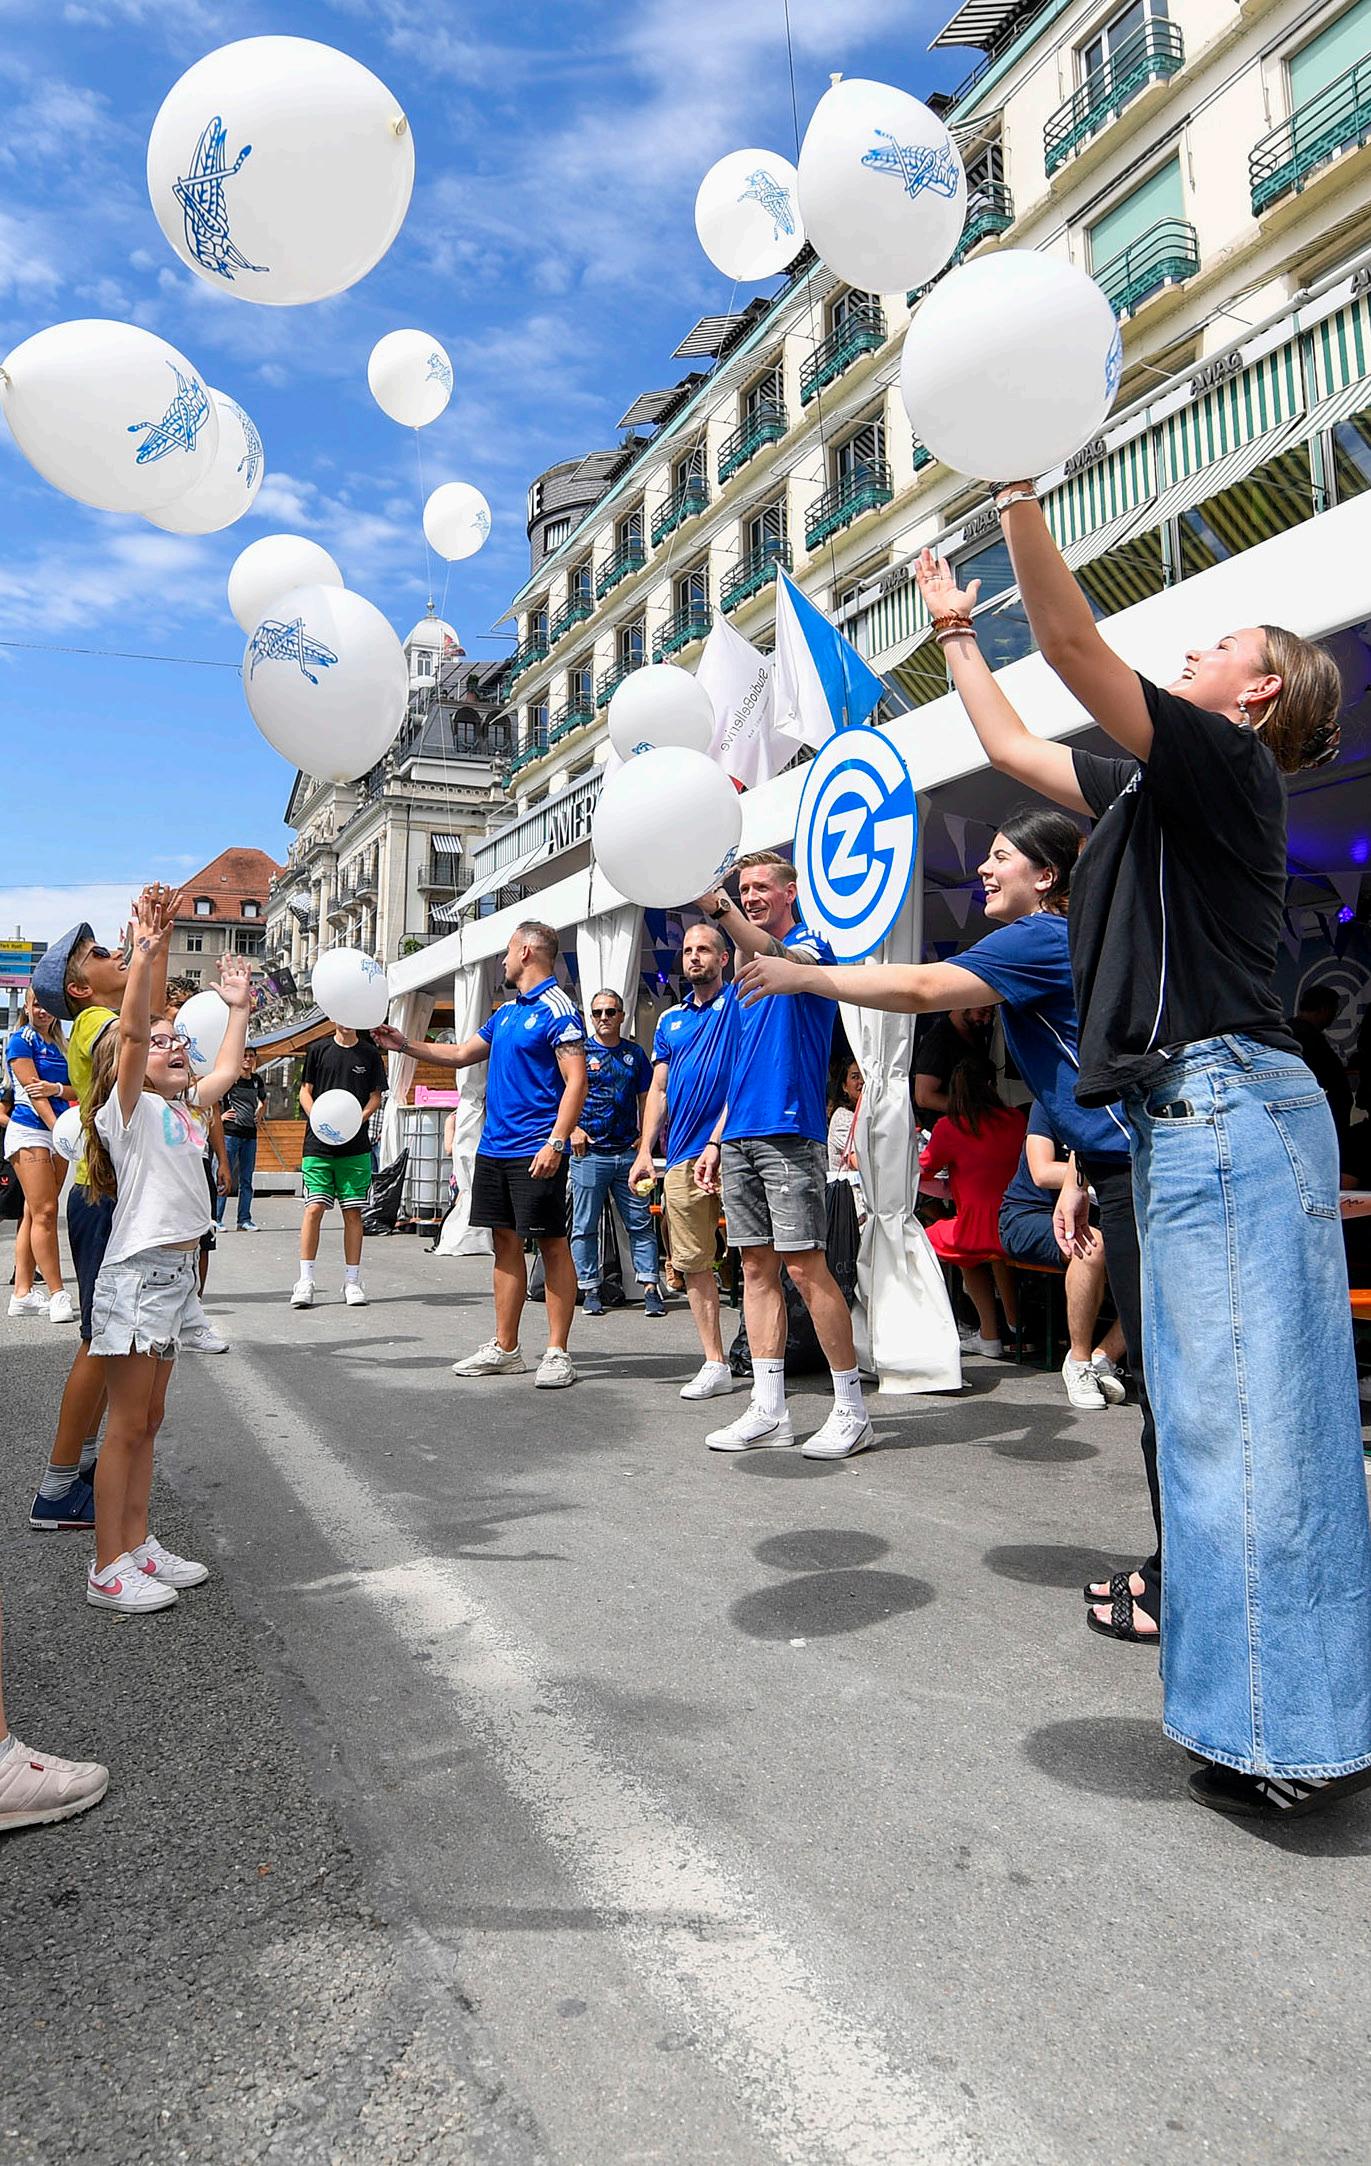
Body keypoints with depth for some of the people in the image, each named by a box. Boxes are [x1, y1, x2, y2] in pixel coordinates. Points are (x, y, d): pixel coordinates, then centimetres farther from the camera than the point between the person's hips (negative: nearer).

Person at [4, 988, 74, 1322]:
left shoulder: (59, 1044, 17)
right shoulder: (21, 1039, -3)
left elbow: (75, 1090, 11)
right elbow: (33, 1091, -10)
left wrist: (57, 1088, -12)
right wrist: (59, 1130, -17)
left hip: (58, 1131, 7)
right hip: (29, 1130, -7)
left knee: (35, 1215, 8)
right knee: (45, 1213, -11)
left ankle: (22, 1294, 11)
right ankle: (57, 1295, -11)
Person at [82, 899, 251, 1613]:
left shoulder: (184, 1108, 12)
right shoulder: (129, 1109, -9)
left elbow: (227, 1070, 29)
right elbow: (130, 1032, -25)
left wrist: (238, 1007, 30)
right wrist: (144, 954, -32)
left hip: (174, 1272, 8)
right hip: (137, 1273, -8)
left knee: (147, 1421, 15)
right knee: (127, 1426, -1)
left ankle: (137, 1546, 26)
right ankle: (108, 1569, 8)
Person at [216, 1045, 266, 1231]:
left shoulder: (257, 1080, 11)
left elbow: (262, 1099, 32)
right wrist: (219, 1115, -8)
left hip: (250, 1134, 5)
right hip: (230, 1132, -5)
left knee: (246, 1180, 7)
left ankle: (244, 1220, 12)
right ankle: (216, 1218, 3)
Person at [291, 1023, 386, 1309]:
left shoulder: (370, 1054, 7)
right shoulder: (318, 1049, 6)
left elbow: (375, 1096, 9)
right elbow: (305, 1091, 8)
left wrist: (356, 1120, -9)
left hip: (356, 1147, 1)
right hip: (318, 1145, -1)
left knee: (353, 1211, 2)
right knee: (314, 1208, -7)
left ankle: (352, 1281, 11)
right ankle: (305, 1281, 1)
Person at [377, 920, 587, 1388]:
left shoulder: (558, 1008, -9)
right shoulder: (505, 1012, 18)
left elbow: (576, 1081, -16)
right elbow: (461, 1054, 29)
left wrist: (556, 1142, -25)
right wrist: (404, 1045, 27)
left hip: (536, 1152, -9)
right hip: (494, 1148, 9)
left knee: (552, 1245, -3)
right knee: (506, 1243, 11)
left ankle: (558, 1353, 1)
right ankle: (504, 1349, 18)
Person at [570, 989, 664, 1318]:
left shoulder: (635, 1053, 12)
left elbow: (645, 1099, 15)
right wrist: (573, 1129, -10)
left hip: (628, 1152, 2)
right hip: (589, 1153, -2)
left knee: (641, 1223, 1)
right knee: (585, 1226, 2)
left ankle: (650, 1287, 5)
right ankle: (590, 1290, 10)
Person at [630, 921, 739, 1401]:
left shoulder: (739, 1003, 6)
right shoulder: (670, 1019, 20)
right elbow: (658, 1090, 19)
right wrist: (645, 1152, 12)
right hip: (682, 1157, 6)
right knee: (692, 1263, 6)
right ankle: (714, 1365, 14)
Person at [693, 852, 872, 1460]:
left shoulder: (810, 945, -1)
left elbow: (779, 960, -27)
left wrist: (717, 907, -42)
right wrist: (716, 1140, 17)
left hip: (790, 1135, -8)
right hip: (739, 1140, 8)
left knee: (805, 1266, -8)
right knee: (756, 1267, 7)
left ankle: (852, 1411, 2)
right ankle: (768, 1411, 12)